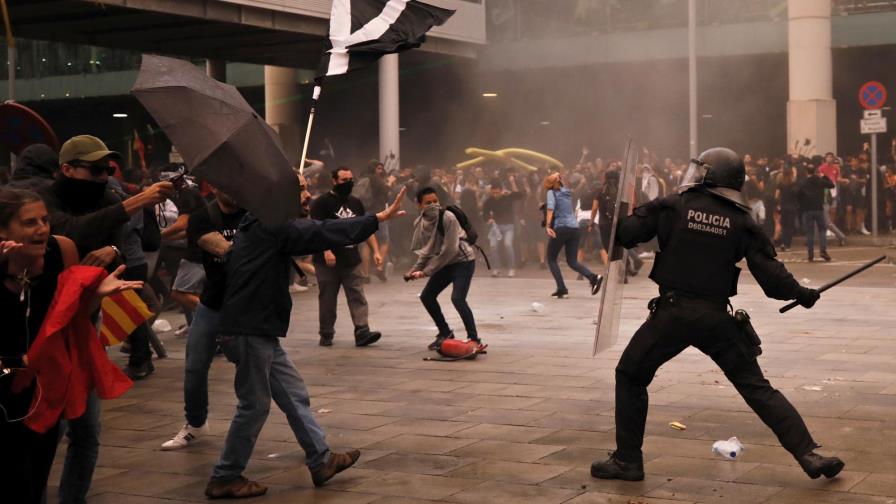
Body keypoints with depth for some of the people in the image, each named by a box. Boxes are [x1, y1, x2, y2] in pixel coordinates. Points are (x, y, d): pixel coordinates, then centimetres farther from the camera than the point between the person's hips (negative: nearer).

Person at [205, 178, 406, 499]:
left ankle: (320, 461, 18)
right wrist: (380, 218, -18)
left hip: (259, 329, 10)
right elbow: (324, 233, -20)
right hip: (249, 330, -10)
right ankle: (224, 479, 9)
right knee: (255, 405, -2)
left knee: (294, 396, 12)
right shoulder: (273, 226, -16)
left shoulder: (265, 226, 15)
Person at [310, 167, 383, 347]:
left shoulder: (356, 203, 15)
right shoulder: (322, 202, -3)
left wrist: (376, 251, 7)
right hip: (328, 261, -4)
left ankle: (362, 332, -11)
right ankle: (326, 334, 14)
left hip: (352, 260, 4)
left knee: (358, 298, -6)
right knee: (327, 299, 4)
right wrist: (326, 251, -24)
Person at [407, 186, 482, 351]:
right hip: (445, 263, 8)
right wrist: (416, 269, -9)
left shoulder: (448, 217, -24)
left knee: (457, 298, -24)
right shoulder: (420, 223, -4)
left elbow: (449, 250, -25)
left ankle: (474, 339, -16)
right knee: (426, 296, 7)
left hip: (463, 261, -8)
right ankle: (445, 333, 23)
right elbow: (425, 250, 6)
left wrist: (427, 271, -22)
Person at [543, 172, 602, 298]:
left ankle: (562, 289, -4)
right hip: (574, 228, 6)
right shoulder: (567, 191, 18)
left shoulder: (552, 192, 0)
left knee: (551, 259, 8)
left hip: (560, 228, -6)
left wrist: (548, 225, -27)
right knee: (572, 261, 9)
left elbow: (550, 208, -17)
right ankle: (593, 277, -15)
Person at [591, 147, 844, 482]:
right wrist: (801, 294, 16)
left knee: (630, 376, 16)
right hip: (716, 317, 2)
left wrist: (615, 222, 16)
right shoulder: (741, 222, 3)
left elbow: (626, 234, -6)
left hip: (673, 313, -2)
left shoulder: (672, 207, -3)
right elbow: (768, 271, 1)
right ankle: (809, 454, 4)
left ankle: (627, 460, 14)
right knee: (757, 389, 10)